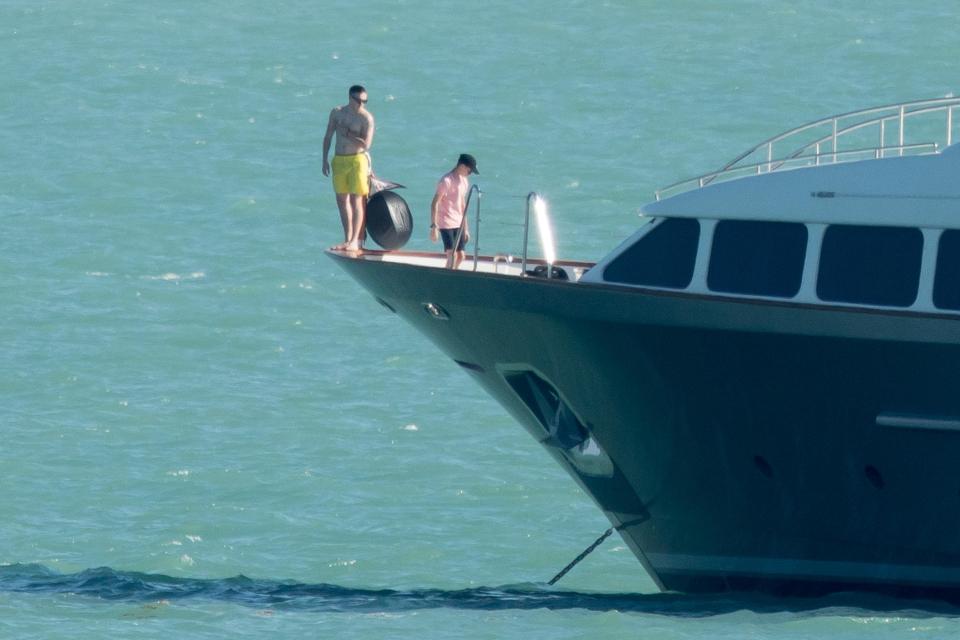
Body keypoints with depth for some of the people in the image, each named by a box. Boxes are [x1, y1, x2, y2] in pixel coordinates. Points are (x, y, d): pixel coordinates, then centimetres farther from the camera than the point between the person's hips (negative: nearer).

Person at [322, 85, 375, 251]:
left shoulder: (366, 118, -8)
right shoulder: (337, 113, 6)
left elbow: (366, 144, -17)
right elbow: (328, 137, 13)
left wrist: (346, 133, -13)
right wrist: (324, 160, 7)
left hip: (357, 161, -5)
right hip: (339, 161, 5)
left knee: (356, 200, -7)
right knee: (342, 200, 8)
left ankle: (355, 241, -6)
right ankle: (347, 239, 16)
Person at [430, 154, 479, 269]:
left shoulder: (464, 181, 12)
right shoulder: (446, 181, -13)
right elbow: (434, 204, -15)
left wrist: (465, 229, 20)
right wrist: (434, 226, -21)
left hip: (458, 224, 8)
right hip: (446, 224, -8)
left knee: (460, 256, 5)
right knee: (452, 255, -15)